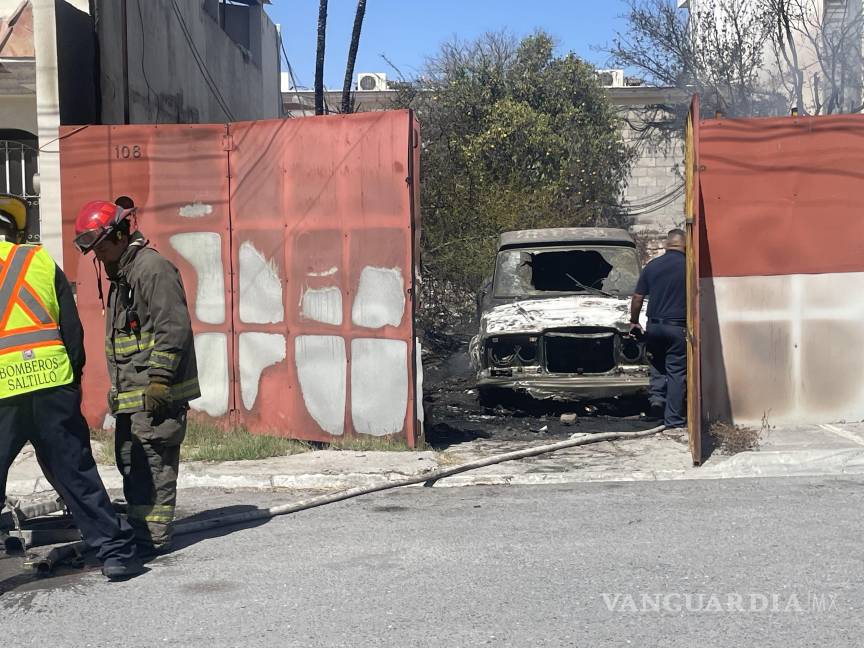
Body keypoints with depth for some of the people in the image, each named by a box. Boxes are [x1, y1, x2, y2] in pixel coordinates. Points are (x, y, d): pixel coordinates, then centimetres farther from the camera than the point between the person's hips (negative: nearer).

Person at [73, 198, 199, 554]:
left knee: (154, 465, -5)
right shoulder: (121, 275, 20)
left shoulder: (152, 267, -12)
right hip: (131, 395, 10)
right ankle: (139, 531, 25)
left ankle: (154, 538, 2)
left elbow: (174, 327, -19)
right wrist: (117, 388, 23)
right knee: (130, 464, 15)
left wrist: (159, 378, -21)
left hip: (155, 394, -10)